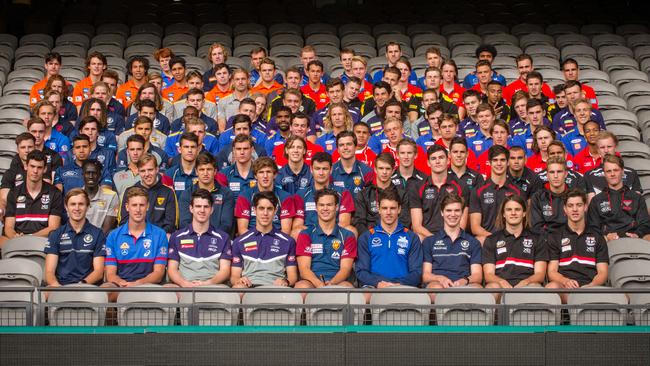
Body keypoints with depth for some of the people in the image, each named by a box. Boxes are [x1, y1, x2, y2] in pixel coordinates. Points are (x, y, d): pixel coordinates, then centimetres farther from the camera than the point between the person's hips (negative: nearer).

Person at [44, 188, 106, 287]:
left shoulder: (97, 234, 10)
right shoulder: (55, 235, 14)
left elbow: (98, 271, 3)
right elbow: (49, 271, 5)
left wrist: (82, 284, -17)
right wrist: (55, 284, -18)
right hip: (61, 286, 1)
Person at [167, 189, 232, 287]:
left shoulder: (222, 238, 15)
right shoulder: (177, 237, 16)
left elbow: (225, 270, 7)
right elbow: (172, 269, 10)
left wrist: (208, 283, -13)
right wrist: (184, 283, -11)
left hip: (212, 286, 0)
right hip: (184, 287, 0)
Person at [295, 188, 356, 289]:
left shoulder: (347, 236, 16)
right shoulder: (305, 235, 16)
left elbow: (345, 268, 5)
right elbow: (304, 268, 3)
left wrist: (331, 284, -19)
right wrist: (319, 284, -19)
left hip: (336, 283, 0)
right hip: (312, 282, 0)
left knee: (347, 287, -35)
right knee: (302, 286, -36)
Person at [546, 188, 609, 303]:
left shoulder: (597, 238, 24)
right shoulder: (554, 238, 21)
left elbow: (603, 273, 14)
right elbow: (552, 271, 9)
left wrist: (591, 285, -10)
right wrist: (565, 281, -15)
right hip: (564, 289, 0)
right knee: (551, 287, -39)